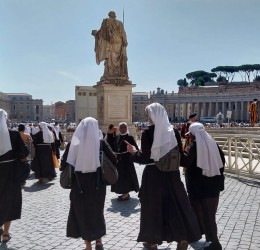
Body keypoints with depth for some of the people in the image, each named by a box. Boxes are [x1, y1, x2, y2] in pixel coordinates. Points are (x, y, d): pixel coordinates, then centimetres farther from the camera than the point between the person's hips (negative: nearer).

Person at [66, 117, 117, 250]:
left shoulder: (74, 143, -5)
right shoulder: (100, 142, -7)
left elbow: (66, 164, -1)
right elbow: (114, 159, -8)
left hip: (79, 183, 0)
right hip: (97, 183, 0)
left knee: (82, 212, 14)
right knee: (97, 211, 21)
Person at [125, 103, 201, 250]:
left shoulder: (147, 133, -12)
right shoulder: (174, 131, -1)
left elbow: (145, 158, -13)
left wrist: (134, 152, 5)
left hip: (153, 174, -3)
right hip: (171, 173, 3)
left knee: (153, 205, 11)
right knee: (175, 203, 12)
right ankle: (183, 238, 9)